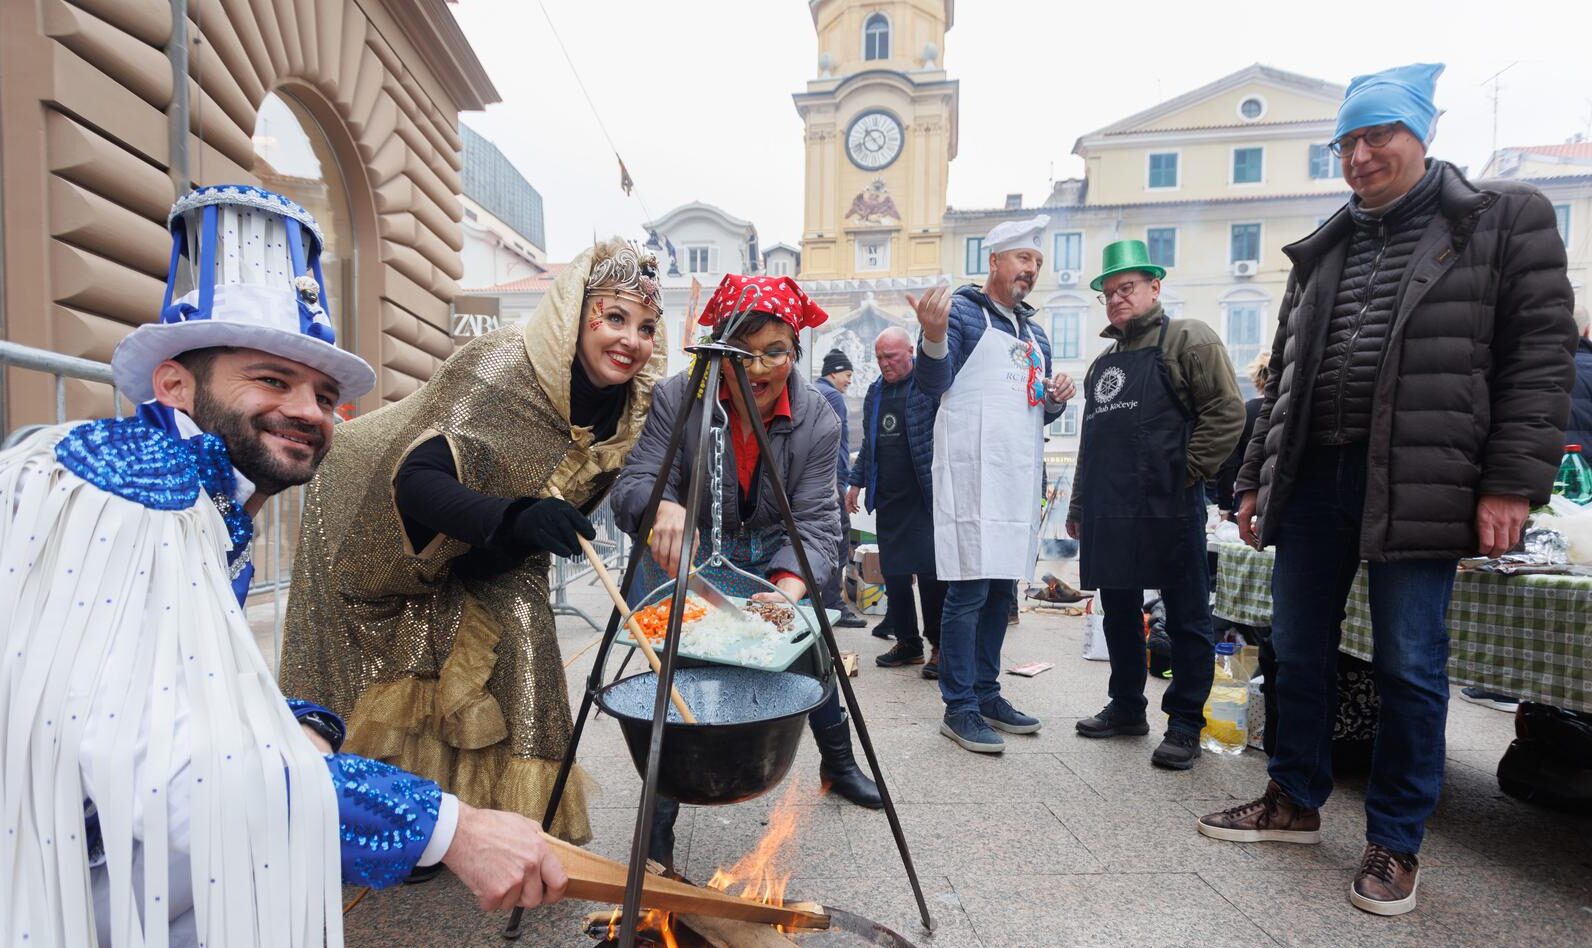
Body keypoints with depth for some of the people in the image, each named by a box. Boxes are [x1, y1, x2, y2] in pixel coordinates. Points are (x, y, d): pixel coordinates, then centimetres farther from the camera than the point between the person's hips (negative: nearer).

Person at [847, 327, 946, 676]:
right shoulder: (875, 391, 16)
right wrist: (857, 482, 20)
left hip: (925, 497, -6)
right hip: (887, 499, 6)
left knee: (930, 571, -3)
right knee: (893, 572, 9)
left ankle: (940, 646, 12)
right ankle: (907, 642, 22)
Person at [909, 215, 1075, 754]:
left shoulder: (1034, 331, 22)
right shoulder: (963, 311, -1)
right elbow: (932, 385, -12)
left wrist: (1056, 400, 4)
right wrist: (933, 337, -30)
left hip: (1020, 478, 8)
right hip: (972, 474, -8)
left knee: (1002, 589, 12)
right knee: (969, 591, -7)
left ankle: (986, 694, 24)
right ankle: (959, 709, 3)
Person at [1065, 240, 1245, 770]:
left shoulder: (1188, 339, 1)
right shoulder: (1104, 362, 22)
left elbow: (1227, 412, -8)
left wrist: (1189, 471, -11)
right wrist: (1079, 506, 19)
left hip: (1167, 505, -7)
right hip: (1109, 512, 7)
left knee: (1186, 616, 2)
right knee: (1118, 612, 14)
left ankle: (1184, 725, 13)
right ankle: (1127, 707, 28)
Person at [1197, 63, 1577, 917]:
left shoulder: (1505, 221, 4)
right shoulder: (1321, 252, 17)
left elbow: (1540, 356, -3)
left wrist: (1510, 485, -13)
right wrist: (1256, 481, 13)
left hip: (1417, 485, -4)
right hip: (1312, 478, 5)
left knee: (1409, 667, 3)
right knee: (1298, 653, 10)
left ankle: (1395, 843, 20)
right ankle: (1295, 802, 28)